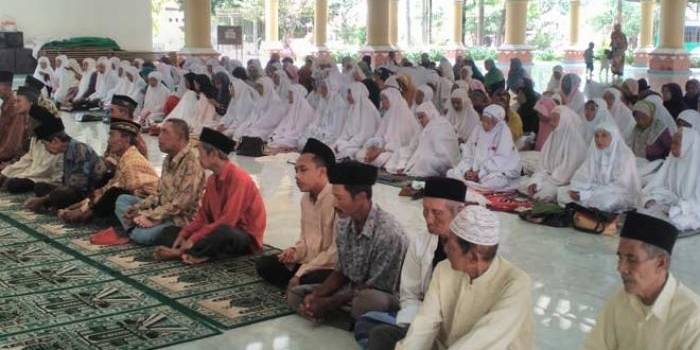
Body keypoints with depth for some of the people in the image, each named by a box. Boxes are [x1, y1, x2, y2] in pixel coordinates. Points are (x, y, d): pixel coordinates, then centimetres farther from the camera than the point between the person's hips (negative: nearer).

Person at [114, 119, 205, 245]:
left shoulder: (191, 161, -20)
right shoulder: (168, 159, 10)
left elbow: (181, 203, -24)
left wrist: (151, 216, -20)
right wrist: (137, 208, 2)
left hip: (181, 218, -9)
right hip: (162, 210, 9)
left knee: (143, 236, -31)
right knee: (123, 199, 10)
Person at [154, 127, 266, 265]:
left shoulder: (238, 177, -20)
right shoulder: (212, 180, 6)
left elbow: (227, 221, -26)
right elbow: (203, 215, 8)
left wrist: (194, 239, -24)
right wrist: (183, 235, -7)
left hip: (246, 239, -8)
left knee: (223, 232, -42)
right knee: (169, 233, 4)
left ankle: (180, 252, -24)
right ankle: (193, 253, -24)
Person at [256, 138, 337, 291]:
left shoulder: (337, 199, -20)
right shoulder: (306, 198, 8)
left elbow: (337, 251, -22)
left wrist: (301, 273, -19)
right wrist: (295, 251, -5)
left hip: (330, 269, -8)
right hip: (307, 262, 8)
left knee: (310, 280, -36)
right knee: (264, 264, -1)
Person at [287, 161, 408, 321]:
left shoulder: (388, 232, -25)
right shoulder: (343, 224, -2)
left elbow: (376, 287, -19)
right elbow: (341, 272, 9)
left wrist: (329, 303, -17)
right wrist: (316, 296, -9)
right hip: (350, 290, 8)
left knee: (368, 301, -40)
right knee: (296, 295, 0)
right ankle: (354, 321, -8)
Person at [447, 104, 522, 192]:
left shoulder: (504, 132, -12)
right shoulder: (477, 130, 5)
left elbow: (502, 161, -18)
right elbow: (468, 153, 5)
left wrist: (480, 173, -21)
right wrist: (467, 170, -13)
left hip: (499, 171, -6)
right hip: (476, 169, 6)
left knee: (494, 181, -39)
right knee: (451, 173, -9)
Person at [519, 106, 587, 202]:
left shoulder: (575, 142, -14)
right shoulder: (553, 138, 8)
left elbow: (567, 170, -18)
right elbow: (543, 165, 7)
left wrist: (541, 185, -19)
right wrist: (535, 182, -11)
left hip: (566, 185, -7)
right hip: (550, 179, 7)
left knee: (544, 192, -27)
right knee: (524, 185, -7)